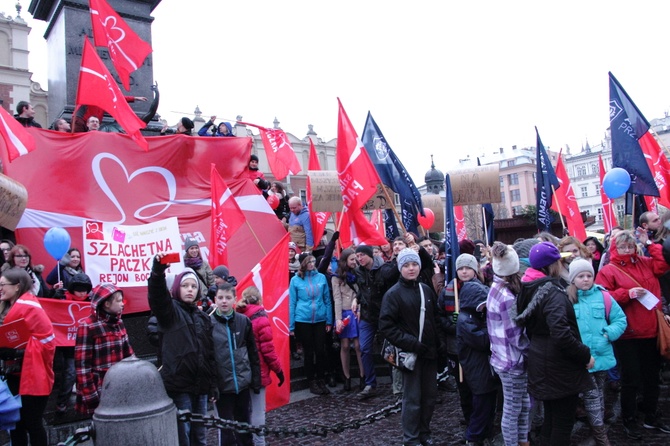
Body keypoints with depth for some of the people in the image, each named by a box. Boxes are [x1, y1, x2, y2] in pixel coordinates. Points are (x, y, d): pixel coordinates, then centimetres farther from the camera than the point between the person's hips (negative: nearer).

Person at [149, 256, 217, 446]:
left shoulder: (203, 317, 13)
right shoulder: (169, 310, -2)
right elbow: (157, 295, -26)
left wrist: (213, 384, 13)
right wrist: (158, 272, -44)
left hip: (200, 385, 6)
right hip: (179, 385, -5)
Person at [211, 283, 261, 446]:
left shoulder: (244, 321, -1)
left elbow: (253, 353, 4)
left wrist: (256, 380, 4)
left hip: (243, 383, 2)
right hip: (222, 385, -2)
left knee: (244, 424, 16)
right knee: (227, 427, 9)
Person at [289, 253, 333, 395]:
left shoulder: (321, 277, 0)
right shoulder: (295, 280, -5)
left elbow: (327, 300, 6)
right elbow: (292, 303, -1)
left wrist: (329, 320, 5)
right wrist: (291, 326, -2)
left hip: (320, 320, 2)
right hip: (302, 321, -1)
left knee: (320, 351, 7)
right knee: (309, 352, 10)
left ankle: (321, 380, 23)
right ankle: (312, 382, 24)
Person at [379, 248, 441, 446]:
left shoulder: (426, 290, 7)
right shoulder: (394, 293, -10)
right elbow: (385, 325, -14)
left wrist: (437, 345, 7)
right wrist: (410, 343, -17)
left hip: (429, 351, 6)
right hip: (410, 353, -5)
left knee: (429, 396, 14)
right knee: (412, 398, 2)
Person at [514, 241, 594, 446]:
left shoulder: (531, 291, 6)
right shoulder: (553, 293, -22)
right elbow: (561, 334, -31)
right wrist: (585, 356, -18)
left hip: (542, 363, 8)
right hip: (560, 369, -8)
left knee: (551, 419, 21)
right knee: (563, 423, 4)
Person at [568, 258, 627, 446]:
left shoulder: (603, 296, 0)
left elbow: (620, 319, 4)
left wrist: (609, 334, -11)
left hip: (602, 355, 3)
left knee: (598, 393, 18)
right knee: (591, 395, -3)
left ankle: (598, 428, 34)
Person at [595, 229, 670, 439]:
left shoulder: (645, 263, 11)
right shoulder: (607, 271, -6)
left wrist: (649, 243, 3)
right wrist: (627, 294, -22)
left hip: (651, 331, 6)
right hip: (627, 334, -5)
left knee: (652, 376, 18)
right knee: (631, 380, 3)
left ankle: (651, 415, 35)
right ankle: (629, 420, 18)